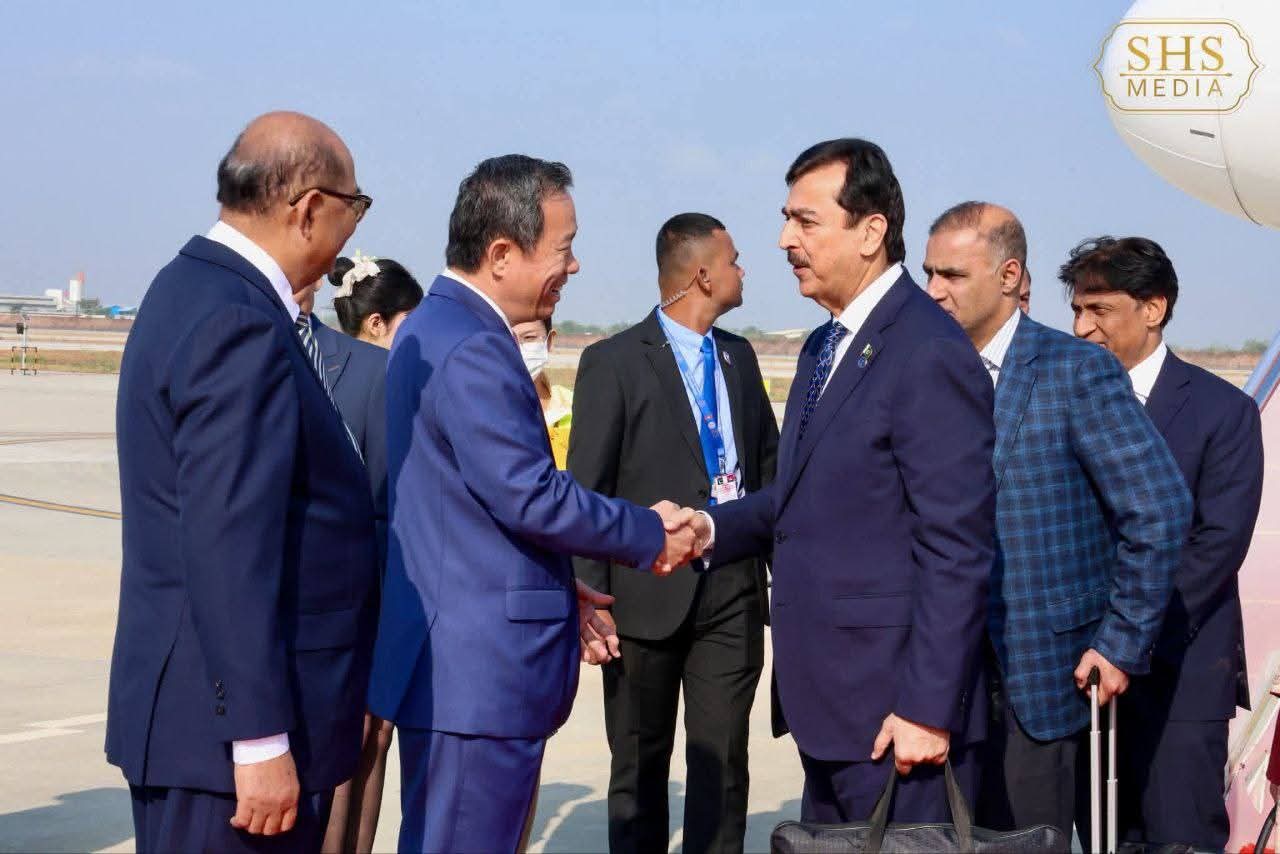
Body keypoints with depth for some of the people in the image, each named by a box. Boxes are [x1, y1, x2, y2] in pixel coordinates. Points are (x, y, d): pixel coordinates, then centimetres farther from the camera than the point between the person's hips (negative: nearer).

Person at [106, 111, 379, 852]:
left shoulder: (199, 288, 12)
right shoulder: (240, 324, -19)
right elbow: (226, 544, -24)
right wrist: (261, 740, -23)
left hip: (202, 712, 10)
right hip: (231, 731, -10)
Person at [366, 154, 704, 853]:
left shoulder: (435, 327, 15)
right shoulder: (471, 350, -20)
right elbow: (531, 498, -23)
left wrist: (558, 593, 21)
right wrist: (652, 535, -9)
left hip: (456, 664, 11)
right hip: (479, 673, -11)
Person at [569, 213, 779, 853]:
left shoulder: (738, 356, 12)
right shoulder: (614, 363, -5)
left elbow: (768, 467, 16)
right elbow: (587, 493, -7)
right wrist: (592, 602, -13)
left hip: (735, 590, 4)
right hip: (650, 593, -4)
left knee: (723, 762, 5)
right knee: (640, 766, 9)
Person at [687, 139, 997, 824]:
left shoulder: (930, 356, -15)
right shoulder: (825, 346, 15)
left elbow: (955, 551, -18)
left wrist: (927, 709, -20)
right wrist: (711, 528, 3)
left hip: (895, 715, -9)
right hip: (827, 702, 9)